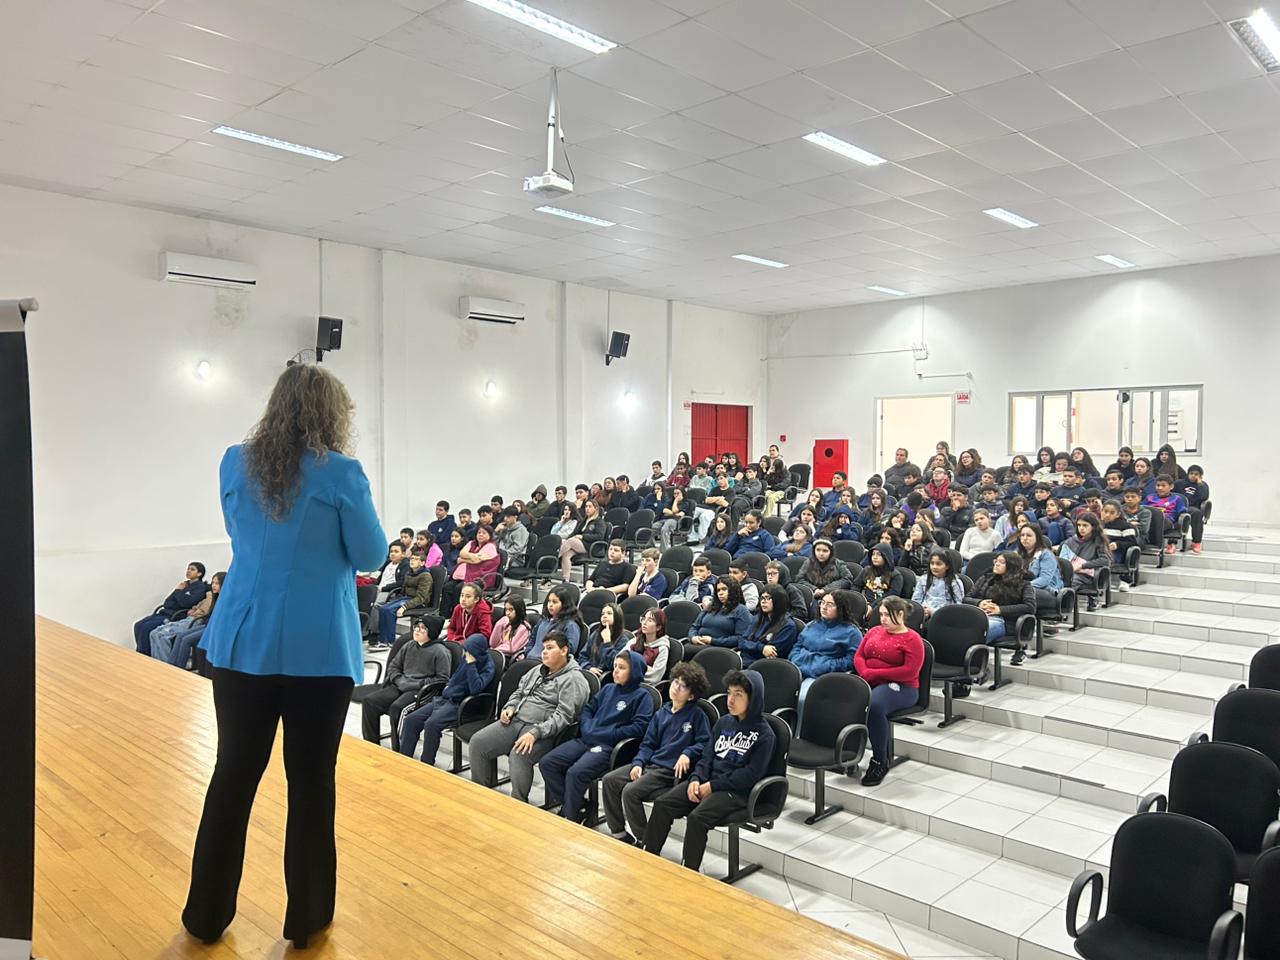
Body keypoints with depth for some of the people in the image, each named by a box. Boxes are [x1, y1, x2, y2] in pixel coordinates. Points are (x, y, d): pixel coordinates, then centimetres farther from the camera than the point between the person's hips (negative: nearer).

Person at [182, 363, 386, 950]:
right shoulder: (341, 473, -11)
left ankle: (206, 915, 28)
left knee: (233, 773, 14)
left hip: (240, 641, 4)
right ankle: (306, 917, 23)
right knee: (310, 780, 8)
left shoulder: (235, 463, 4)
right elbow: (371, 557, -2)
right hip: (318, 648, -4)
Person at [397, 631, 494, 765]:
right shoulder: (466, 657, 10)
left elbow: (475, 688, -27)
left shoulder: (487, 666, -11)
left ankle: (427, 766, -18)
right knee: (410, 719, -6)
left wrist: (471, 664, -25)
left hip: (461, 704, -8)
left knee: (431, 724, -31)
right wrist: (449, 686, 12)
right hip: (445, 698, 8)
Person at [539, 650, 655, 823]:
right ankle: (572, 803, 3)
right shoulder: (608, 689, 21)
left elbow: (639, 727, -10)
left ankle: (570, 819, -7)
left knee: (575, 773, -29)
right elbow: (588, 709, 25)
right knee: (546, 763, -9)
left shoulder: (642, 696, 0)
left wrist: (608, 735, -12)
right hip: (585, 739, 7)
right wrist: (587, 728, 4)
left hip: (608, 746, -7)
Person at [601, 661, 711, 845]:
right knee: (609, 780, -4)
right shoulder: (661, 714, 16)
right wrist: (638, 763, 0)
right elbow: (648, 744, 16)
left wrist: (687, 753, -23)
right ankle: (619, 833, 6)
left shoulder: (697, 715, -3)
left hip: (672, 770, -7)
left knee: (631, 791, -24)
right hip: (651, 763, 7)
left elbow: (705, 742, -8)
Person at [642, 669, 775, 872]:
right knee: (662, 804, -12)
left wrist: (713, 786, -15)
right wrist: (696, 779, -7)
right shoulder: (723, 722, 13)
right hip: (708, 782, 6)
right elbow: (707, 756, 14)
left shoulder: (764, 734, -8)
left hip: (737, 791, -6)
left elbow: (751, 775, -14)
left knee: (697, 817, -31)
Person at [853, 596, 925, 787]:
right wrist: (865, 673, -9)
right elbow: (858, 656, 14)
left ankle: (880, 761, -20)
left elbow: (910, 671, -13)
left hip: (899, 687, -5)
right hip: (869, 683, 6)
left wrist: (874, 673, -15)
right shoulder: (874, 631, 19)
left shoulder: (912, 639, -1)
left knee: (874, 706, -37)